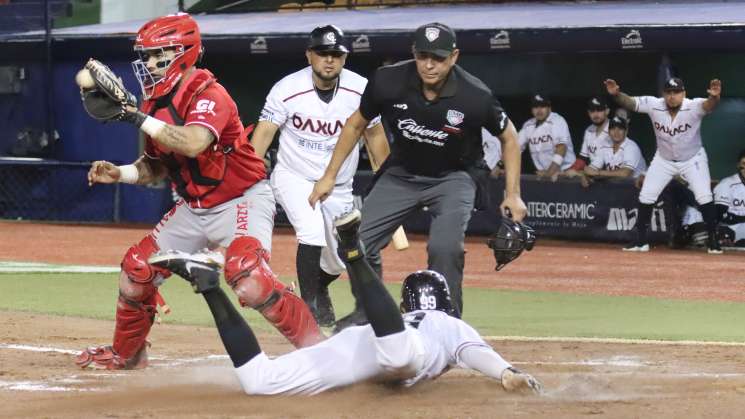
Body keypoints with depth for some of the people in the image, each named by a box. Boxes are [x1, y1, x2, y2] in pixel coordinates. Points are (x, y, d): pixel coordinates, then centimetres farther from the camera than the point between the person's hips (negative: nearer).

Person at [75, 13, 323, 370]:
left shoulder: (209, 95, -22)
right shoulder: (156, 103, 3)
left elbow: (193, 144, -42)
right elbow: (157, 165, 15)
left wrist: (140, 118, -39)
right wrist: (120, 174, -3)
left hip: (241, 202, -9)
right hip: (194, 206, 9)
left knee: (247, 279, -30)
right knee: (137, 268, 7)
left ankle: (316, 346, -21)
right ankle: (126, 353, 29)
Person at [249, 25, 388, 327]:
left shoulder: (360, 90, -11)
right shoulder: (287, 89, -18)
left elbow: (374, 135, 2)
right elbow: (263, 133, -19)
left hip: (340, 186, 3)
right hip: (294, 178, -3)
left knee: (339, 260, 9)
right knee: (312, 232, -28)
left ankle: (319, 288, 45)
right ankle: (308, 303, -11)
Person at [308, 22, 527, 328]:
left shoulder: (474, 96, -26)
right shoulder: (388, 81, -21)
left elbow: (508, 137, -7)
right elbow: (356, 125, -2)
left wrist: (512, 195, -11)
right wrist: (329, 176, -1)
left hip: (454, 177, -3)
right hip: (401, 174, 3)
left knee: (445, 247, -26)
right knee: (358, 242, -2)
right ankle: (368, 313, 22)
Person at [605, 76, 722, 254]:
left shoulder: (693, 107, -29)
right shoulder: (654, 105, -21)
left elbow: (708, 105, -49)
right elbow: (630, 102, -25)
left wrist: (714, 97, -73)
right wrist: (616, 94, -46)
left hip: (693, 159, -3)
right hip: (664, 159, 3)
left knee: (704, 196, -15)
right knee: (646, 196, -1)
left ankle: (713, 240, 0)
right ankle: (641, 242, 13)